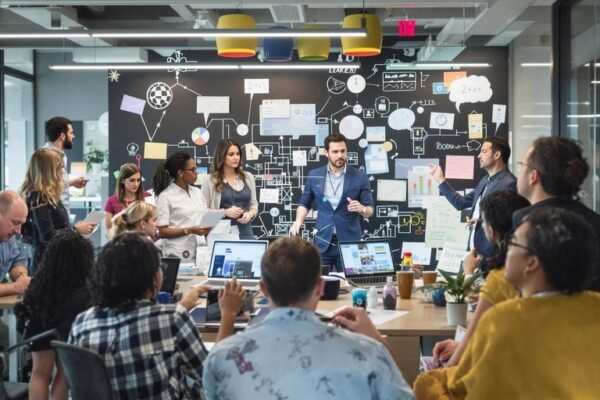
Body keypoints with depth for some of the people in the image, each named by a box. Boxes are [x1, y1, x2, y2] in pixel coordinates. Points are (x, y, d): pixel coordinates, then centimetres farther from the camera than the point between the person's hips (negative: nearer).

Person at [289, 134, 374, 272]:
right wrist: (299, 221, -3)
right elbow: (305, 203, 15)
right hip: (322, 242, 1)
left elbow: (370, 210, 1)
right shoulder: (314, 176, 4)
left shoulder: (360, 177, -2)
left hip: (349, 242, -1)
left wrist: (361, 208, -21)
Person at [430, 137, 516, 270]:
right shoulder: (485, 181, 16)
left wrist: (482, 221, -17)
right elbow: (461, 202, 21)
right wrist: (441, 181, 21)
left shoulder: (509, 183, -13)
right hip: (475, 248, 9)